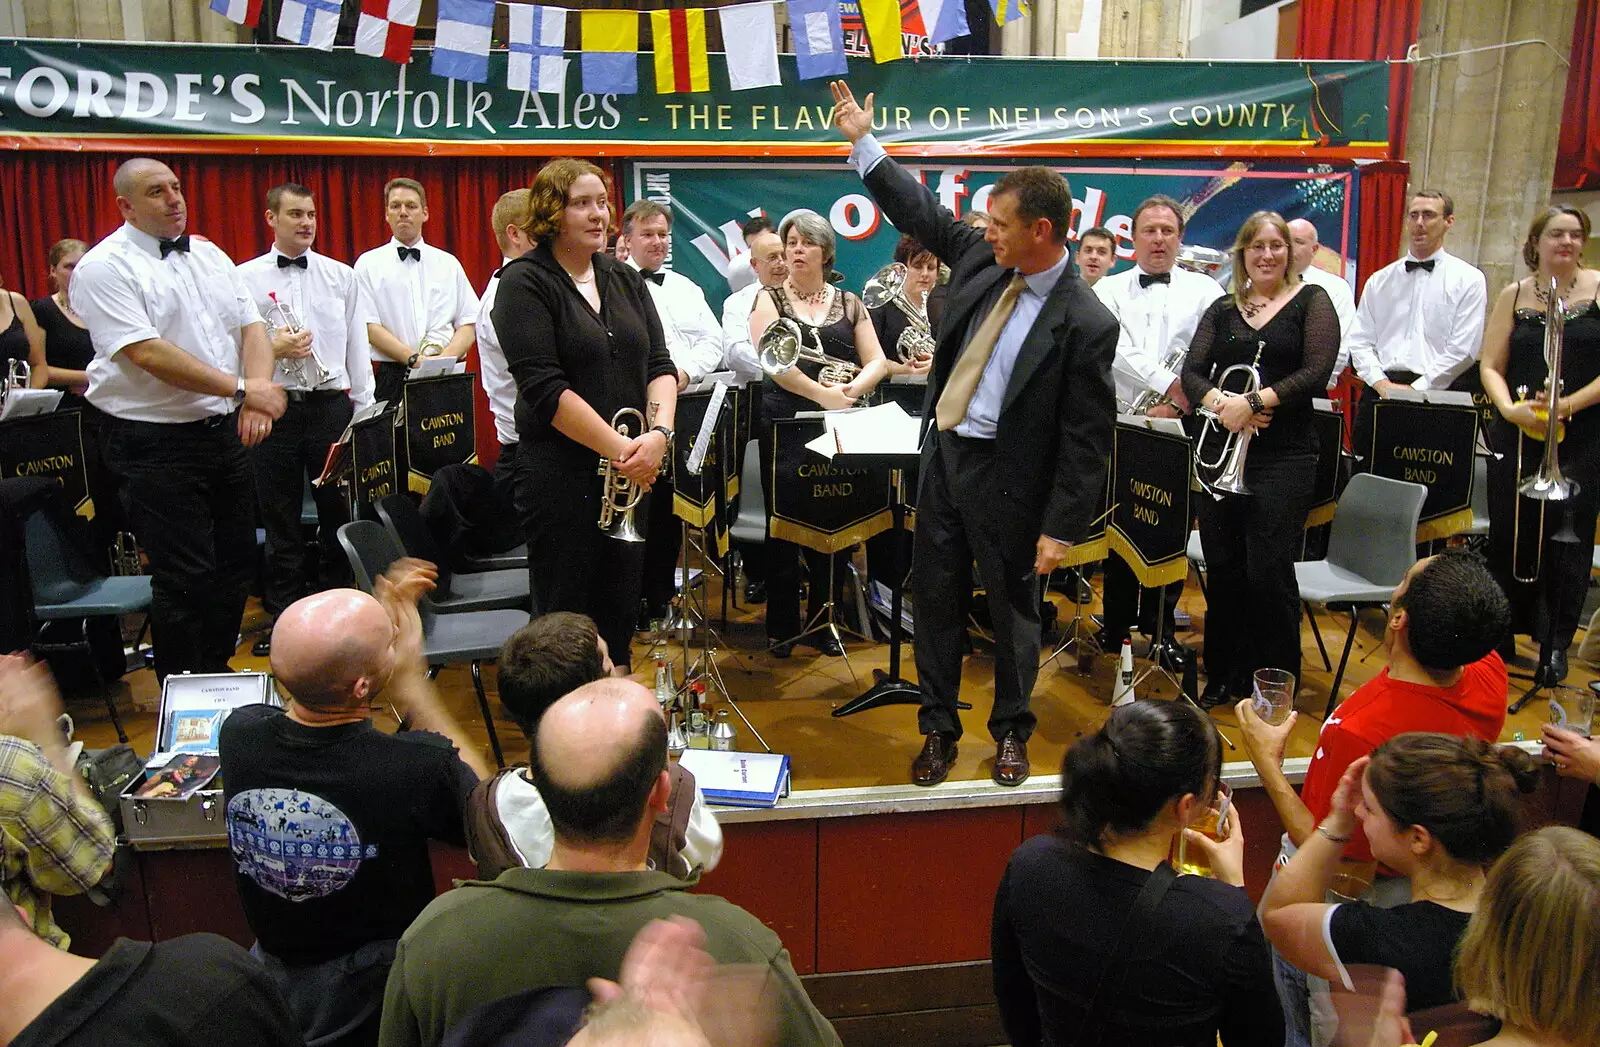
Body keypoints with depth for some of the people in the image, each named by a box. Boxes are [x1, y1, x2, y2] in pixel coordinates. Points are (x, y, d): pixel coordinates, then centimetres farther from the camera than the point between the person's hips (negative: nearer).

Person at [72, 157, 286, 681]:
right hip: (156, 444, -7)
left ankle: (217, 674, 33)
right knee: (184, 579, -2)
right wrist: (241, 388, -21)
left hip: (226, 433, 7)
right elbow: (145, 353, -20)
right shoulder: (105, 268, -9)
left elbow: (251, 326, 7)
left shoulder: (210, 256, 13)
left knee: (235, 563, 15)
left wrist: (255, 395, -11)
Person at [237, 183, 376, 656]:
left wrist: (363, 411, 4)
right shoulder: (245, 278, 3)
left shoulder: (341, 276, 8)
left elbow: (357, 346, 7)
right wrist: (273, 349, -15)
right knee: (280, 519, 9)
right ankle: (283, 614, 20)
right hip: (273, 408, -1)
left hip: (331, 403, 1)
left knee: (338, 511, 8)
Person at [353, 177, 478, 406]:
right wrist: (415, 359, -13)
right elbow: (369, 327, -1)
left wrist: (445, 359, -9)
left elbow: (468, 323, 10)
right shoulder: (369, 265, 8)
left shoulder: (449, 264, 15)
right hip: (393, 379, -1)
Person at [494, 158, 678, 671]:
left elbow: (658, 364, 7)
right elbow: (544, 389, -16)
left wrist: (659, 432, -11)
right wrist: (621, 449, -18)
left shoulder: (625, 279, 12)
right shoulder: (525, 282, -7)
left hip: (629, 473, 6)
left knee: (619, 616, 13)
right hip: (560, 472, -6)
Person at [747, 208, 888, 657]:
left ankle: (822, 622, 18)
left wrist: (851, 389, -17)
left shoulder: (848, 303, 12)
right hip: (784, 423, -2)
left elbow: (877, 362, 5)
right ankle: (782, 626, 13)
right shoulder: (769, 299, 4)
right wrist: (823, 394, -24)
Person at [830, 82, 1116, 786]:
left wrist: (1060, 529, -16)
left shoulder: (1086, 324, -19)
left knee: (1013, 609, 12)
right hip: (943, 455, 6)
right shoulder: (981, 259, -1)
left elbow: (1086, 439, -16)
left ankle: (1011, 731, 34)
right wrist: (863, 141, 13)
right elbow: (921, 213, 14)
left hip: (1006, 477, -6)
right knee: (933, 597, 13)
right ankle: (939, 729, 30)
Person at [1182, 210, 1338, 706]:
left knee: (1268, 572, -5)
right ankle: (1223, 676, 21)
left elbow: (1317, 372, -10)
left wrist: (1254, 402, -19)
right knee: (1222, 569, 8)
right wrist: (1222, 402, -17)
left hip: (1283, 455, -4)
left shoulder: (1311, 301, 3)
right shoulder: (1223, 309, 13)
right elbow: (1192, 372, 3)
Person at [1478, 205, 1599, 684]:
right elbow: (1491, 366, 4)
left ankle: (1555, 645, 15)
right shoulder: (1514, 295, 7)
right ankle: (1501, 638, 21)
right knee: (1509, 535, 6)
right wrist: (1510, 408, -13)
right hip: (1517, 435, 2)